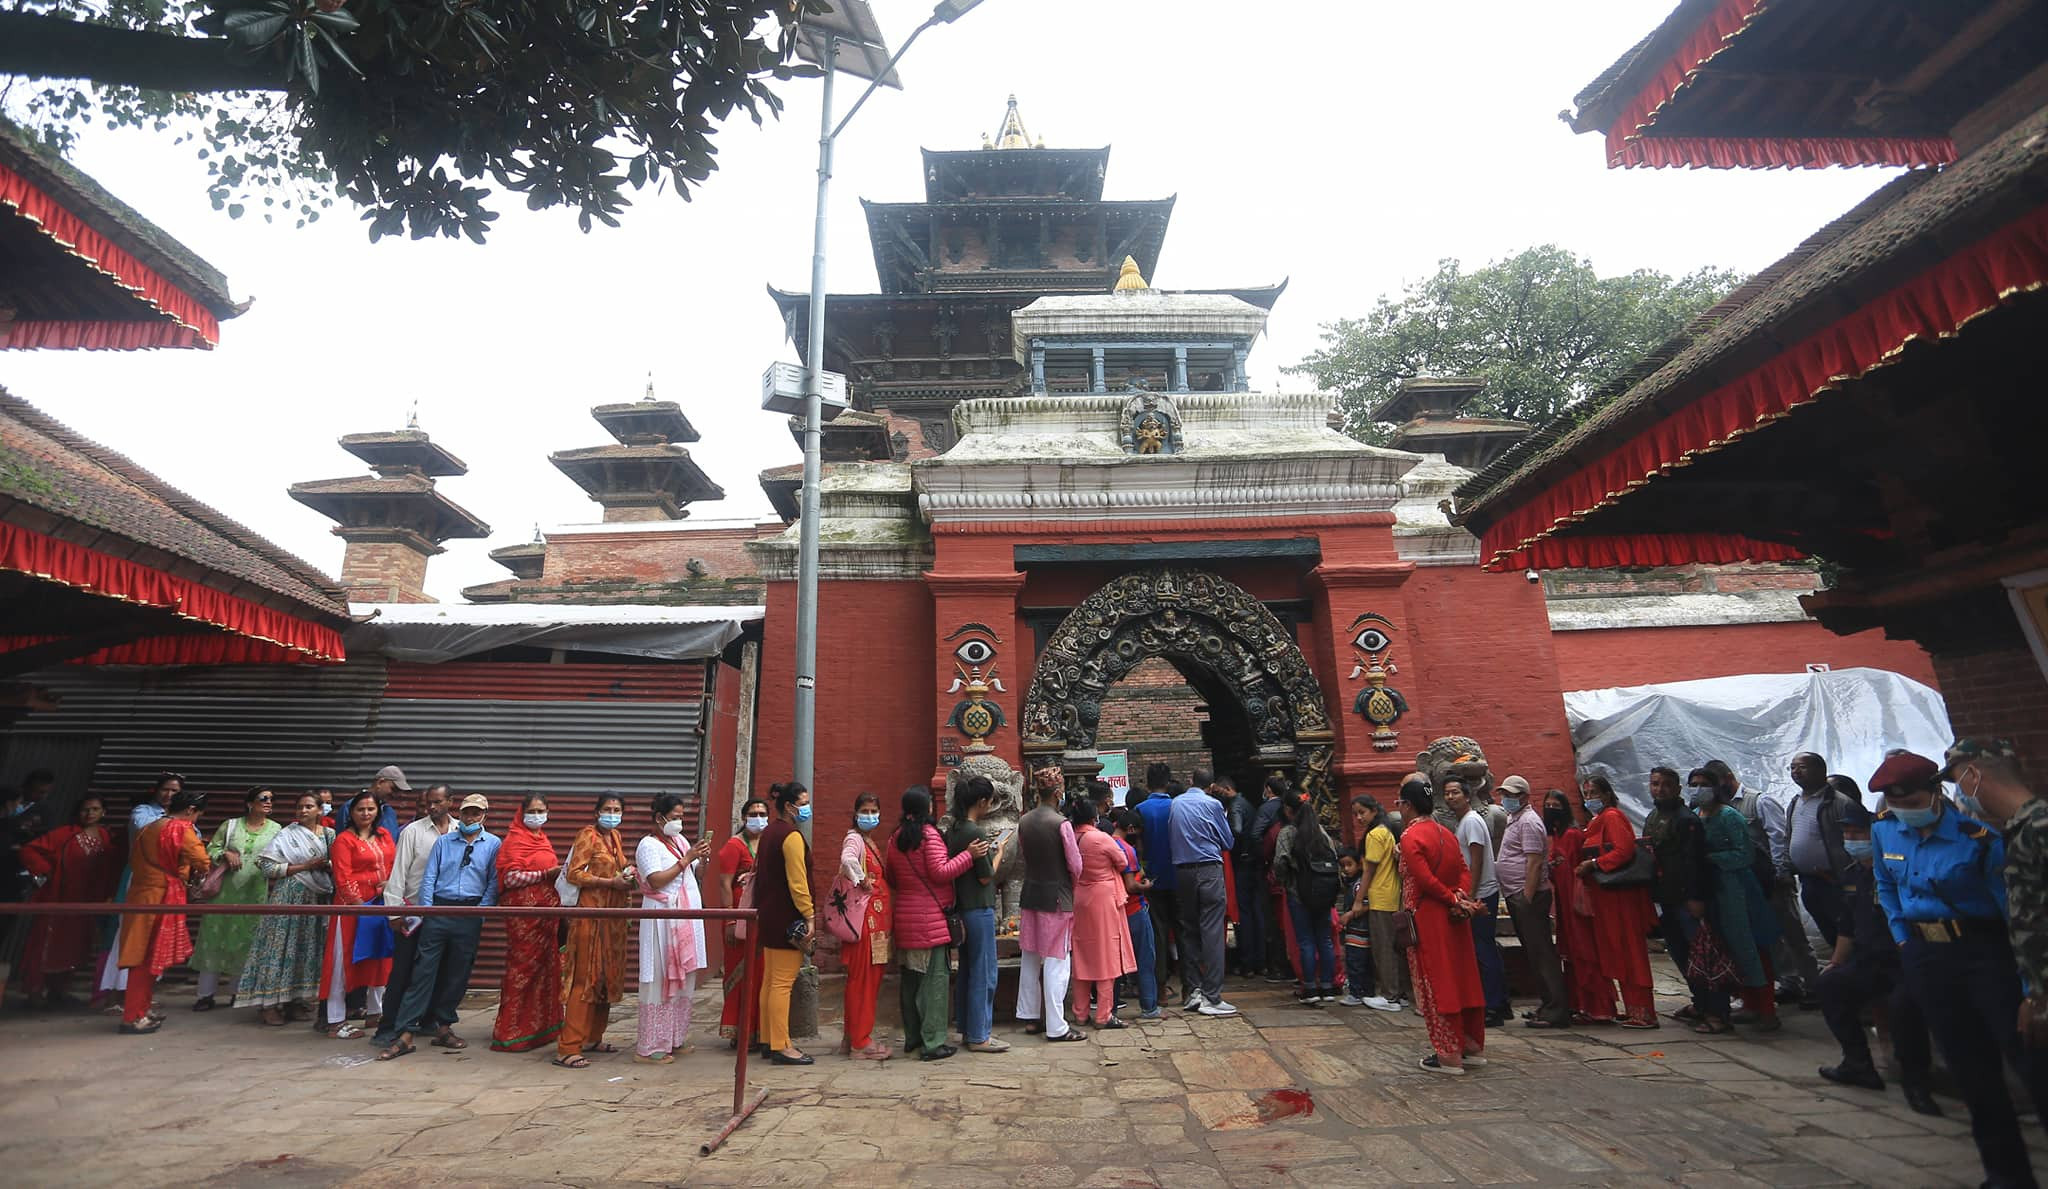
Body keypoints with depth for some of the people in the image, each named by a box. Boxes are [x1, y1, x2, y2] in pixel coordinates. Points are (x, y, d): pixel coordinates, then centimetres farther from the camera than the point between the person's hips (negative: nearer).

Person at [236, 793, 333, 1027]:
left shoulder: (329, 835, 8)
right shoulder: (287, 835, -3)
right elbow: (267, 866, -10)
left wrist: (326, 866, -10)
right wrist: (305, 867, -14)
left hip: (317, 901, 4)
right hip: (288, 898, -4)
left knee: (309, 948, 6)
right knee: (281, 946, -2)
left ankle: (299, 1000, 15)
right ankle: (271, 1004, 7)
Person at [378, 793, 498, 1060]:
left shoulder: (494, 844, 5)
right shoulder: (443, 842, 9)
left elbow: (493, 883, 2)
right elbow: (429, 878, 6)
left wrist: (480, 913, -6)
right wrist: (426, 910, -3)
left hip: (470, 916, 0)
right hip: (439, 911, 0)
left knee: (457, 975, 8)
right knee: (424, 970, -3)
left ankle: (443, 1028, 21)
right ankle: (406, 1034, 2)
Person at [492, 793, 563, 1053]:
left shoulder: (542, 839, 17)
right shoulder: (516, 839, -8)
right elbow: (511, 877, -17)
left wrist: (557, 874, 12)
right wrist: (546, 874, -18)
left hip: (546, 910, 8)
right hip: (524, 910, -8)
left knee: (544, 967, 12)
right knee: (523, 968, -3)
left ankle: (539, 1025, 22)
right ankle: (511, 1033, 7)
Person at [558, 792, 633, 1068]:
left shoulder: (615, 837, 15)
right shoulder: (587, 835, -8)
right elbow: (574, 873, -15)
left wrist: (629, 873, 4)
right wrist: (612, 882, -18)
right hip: (591, 913, -8)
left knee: (607, 977, 12)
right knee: (585, 978, -7)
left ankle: (592, 1038, 23)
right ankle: (567, 1048, -3)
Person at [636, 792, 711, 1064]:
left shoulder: (680, 841, 14)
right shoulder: (649, 845, -8)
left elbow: (695, 873, 16)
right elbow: (656, 881, -19)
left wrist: (702, 859, -3)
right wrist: (686, 859, -18)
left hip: (685, 919, 8)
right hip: (663, 920, -8)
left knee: (683, 980, 11)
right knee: (660, 981, -4)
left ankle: (675, 1039, 21)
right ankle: (649, 1047, 4)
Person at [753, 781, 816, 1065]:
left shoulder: (769, 832, 13)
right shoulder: (792, 836, -16)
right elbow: (797, 882, -20)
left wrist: (760, 910, 21)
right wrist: (809, 916, -17)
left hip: (769, 915, 10)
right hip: (787, 918, -10)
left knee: (770, 980, 14)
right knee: (783, 983, -6)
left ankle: (769, 1040, 23)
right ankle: (781, 1047, -1)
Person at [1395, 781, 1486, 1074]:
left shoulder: (1410, 837, -15)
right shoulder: (1446, 833, 9)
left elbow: (1425, 879, -21)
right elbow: (1464, 869, 5)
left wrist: (1453, 898, -10)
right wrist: (1460, 896, -7)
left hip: (1426, 919, -8)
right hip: (1452, 918, 8)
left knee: (1435, 984, 1)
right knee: (1462, 977, 14)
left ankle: (1449, 1055, 7)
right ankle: (1473, 1046, 25)